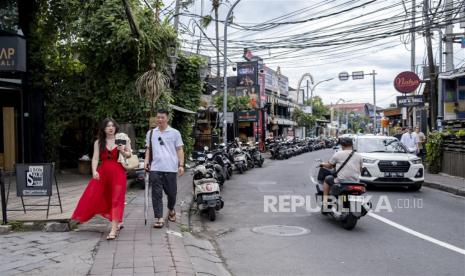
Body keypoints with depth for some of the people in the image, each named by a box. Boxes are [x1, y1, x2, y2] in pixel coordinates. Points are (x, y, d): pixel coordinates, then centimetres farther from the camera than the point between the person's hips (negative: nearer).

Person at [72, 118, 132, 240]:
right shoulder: (98, 142, 9)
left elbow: (129, 155, 10)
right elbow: (95, 158, 2)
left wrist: (122, 151, -11)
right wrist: (94, 171, -14)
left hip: (118, 172, -3)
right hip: (102, 172, 3)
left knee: (116, 200, -9)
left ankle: (114, 230, -8)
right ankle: (118, 222, 20)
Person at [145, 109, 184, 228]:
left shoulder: (175, 133, 5)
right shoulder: (151, 133, 12)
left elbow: (180, 150, 5)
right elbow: (148, 149, 18)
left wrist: (181, 165, -5)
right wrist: (146, 160, 2)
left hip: (170, 168, -1)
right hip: (155, 168, 1)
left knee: (171, 192, 9)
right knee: (156, 194, -3)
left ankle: (171, 210, 37)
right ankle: (159, 218, -1)